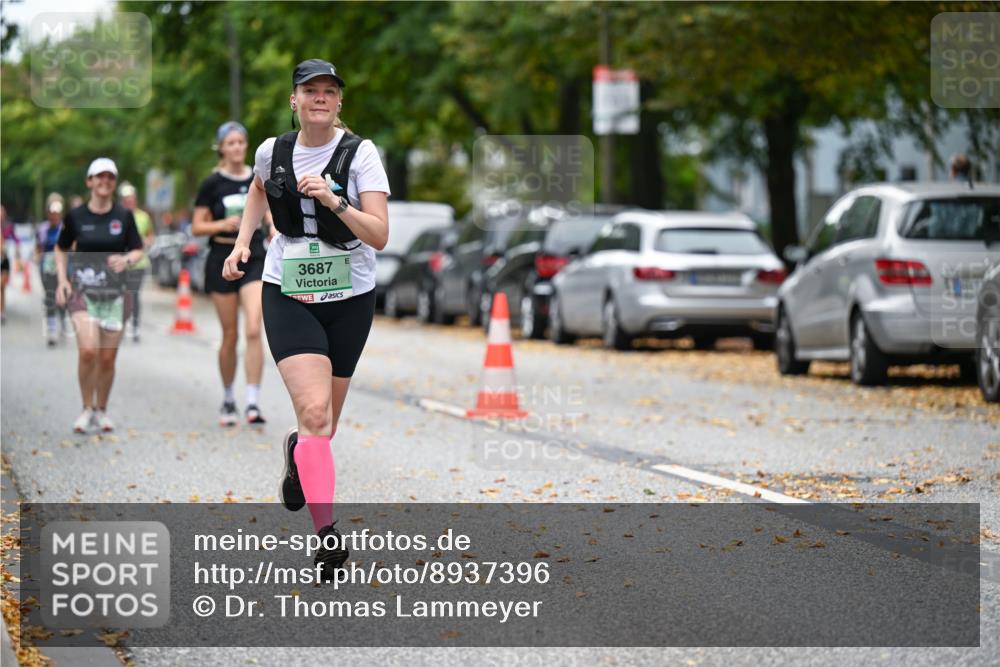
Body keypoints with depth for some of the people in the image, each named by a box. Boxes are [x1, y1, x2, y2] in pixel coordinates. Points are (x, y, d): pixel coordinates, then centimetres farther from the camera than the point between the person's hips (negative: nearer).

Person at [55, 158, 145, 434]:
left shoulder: (124, 216, 2)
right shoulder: (75, 216, 1)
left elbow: (138, 251, 7)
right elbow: (61, 249, 13)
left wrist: (126, 259, -15)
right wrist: (62, 279, 1)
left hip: (114, 293, 1)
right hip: (83, 291, -1)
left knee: (107, 358, 3)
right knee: (88, 351, -17)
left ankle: (101, 411, 23)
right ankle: (87, 408, 2)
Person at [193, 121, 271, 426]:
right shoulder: (212, 184, -1)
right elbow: (197, 227, -1)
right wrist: (224, 224, -17)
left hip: (254, 258, 1)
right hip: (222, 260, -1)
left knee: (253, 330, -15)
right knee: (230, 335, 5)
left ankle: (253, 402, -17)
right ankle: (228, 399, 23)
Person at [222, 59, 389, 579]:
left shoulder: (360, 153, -10)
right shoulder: (272, 151, -1)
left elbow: (379, 235, -18)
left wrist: (334, 203, -31)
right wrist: (242, 241, 14)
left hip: (349, 300, 0)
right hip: (288, 296, 0)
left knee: (324, 426, 12)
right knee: (314, 412, -20)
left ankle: (296, 451, 49)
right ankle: (326, 535, -20)